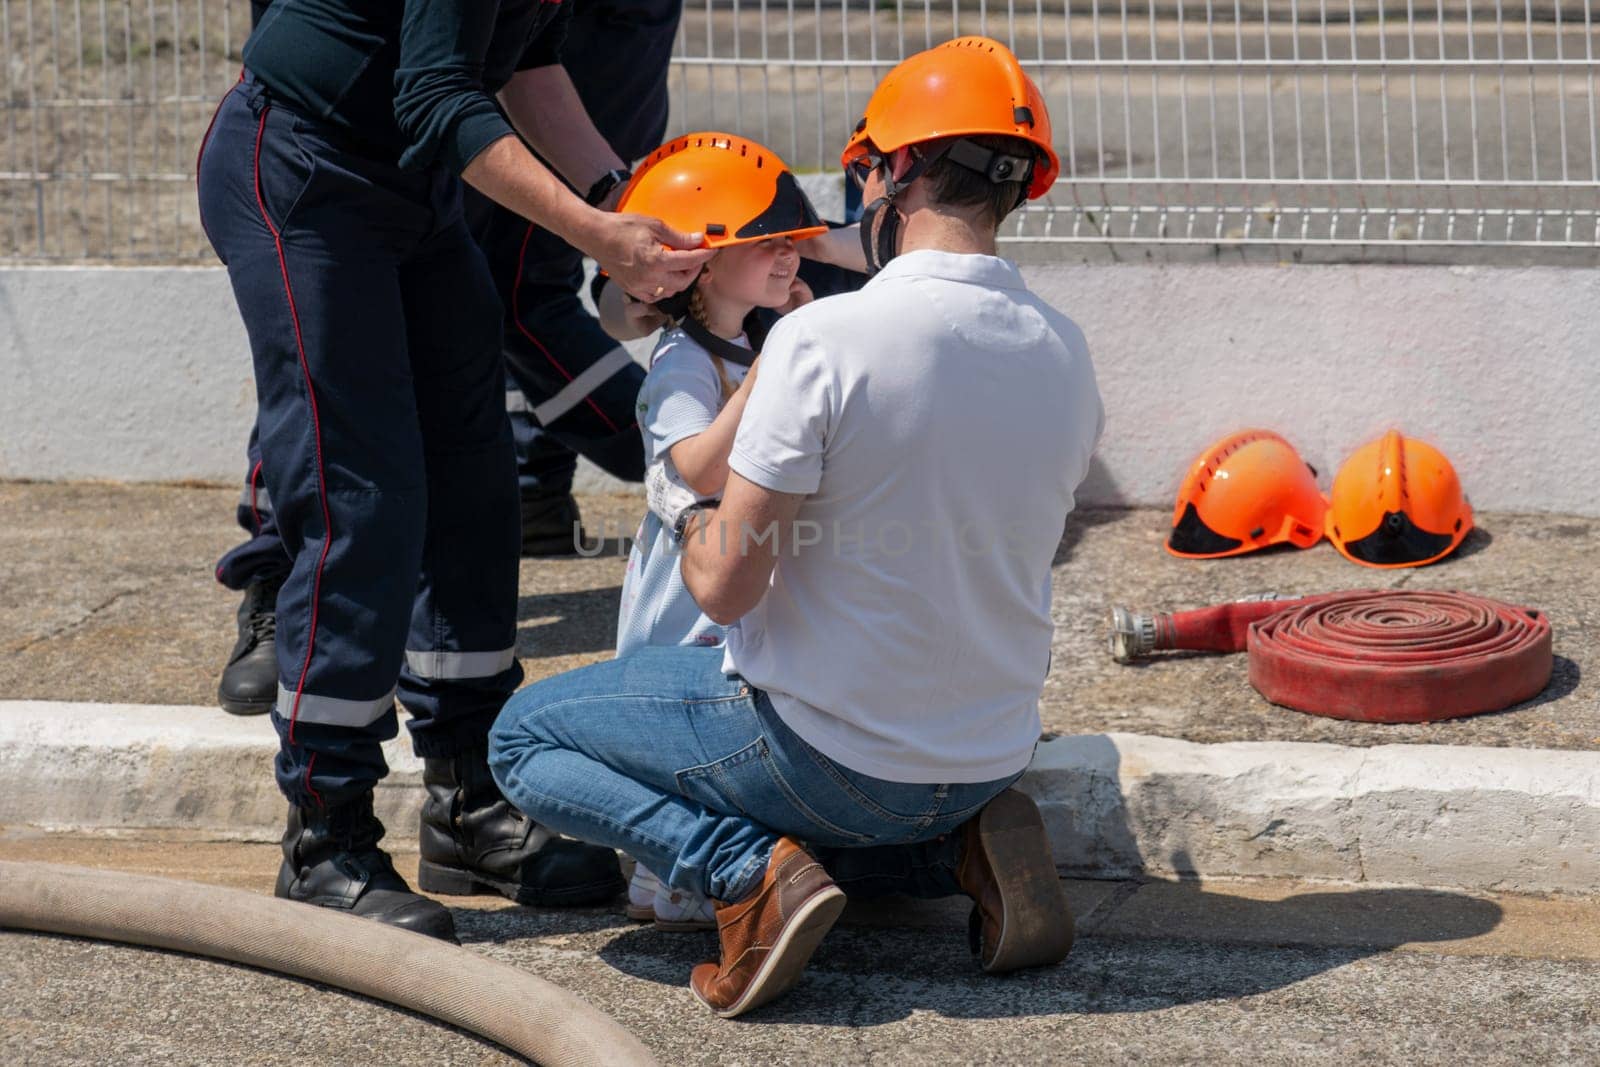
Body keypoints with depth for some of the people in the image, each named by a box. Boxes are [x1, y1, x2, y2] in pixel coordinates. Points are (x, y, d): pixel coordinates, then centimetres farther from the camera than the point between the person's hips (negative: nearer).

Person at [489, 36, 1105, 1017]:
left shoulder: (822, 339, -22)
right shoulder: (1064, 353, -3)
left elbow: (725, 589, -18)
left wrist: (683, 509, 3)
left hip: (832, 753, -6)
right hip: (990, 759, 6)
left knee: (524, 736, 12)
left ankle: (755, 872, -7)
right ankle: (959, 849, 8)